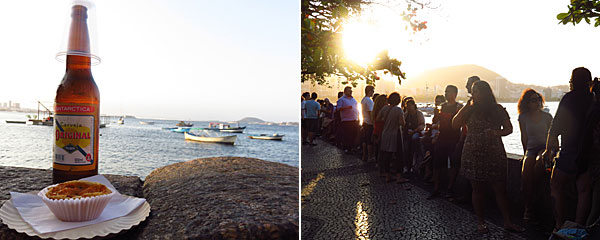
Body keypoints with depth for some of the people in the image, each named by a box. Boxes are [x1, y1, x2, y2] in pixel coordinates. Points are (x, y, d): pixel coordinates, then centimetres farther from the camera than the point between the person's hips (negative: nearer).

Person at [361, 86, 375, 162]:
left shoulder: (363, 100, 13)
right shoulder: (369, 100, -16)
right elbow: (370, 113, -19)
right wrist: (373, 122, -16)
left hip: (364, 122, 9)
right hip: (369, 123, -9)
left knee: (365, 141, 12)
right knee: (370, 142, -2)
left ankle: (365, 157, 18)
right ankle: (370, 157, 3)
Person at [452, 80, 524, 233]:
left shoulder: (498, 109, 6)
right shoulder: (470, 110, 7)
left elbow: (509, 128, 10)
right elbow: (455, 125, -3)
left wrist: (497, 133, -12)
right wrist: (467, 106, -3)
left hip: (495, 153, 0)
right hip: (473, 154, 0)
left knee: (500, 189, 1)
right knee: (478, 189, 5)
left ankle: (507, 222, 13)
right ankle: (480, 222, 16)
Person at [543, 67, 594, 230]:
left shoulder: (569, 98, -9)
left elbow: (555, 127, -8)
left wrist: (548, 149, 1)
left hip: (570, 153, -5)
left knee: (556, 187, 7)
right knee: (584, 191, 9)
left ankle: (560, 226, 7)